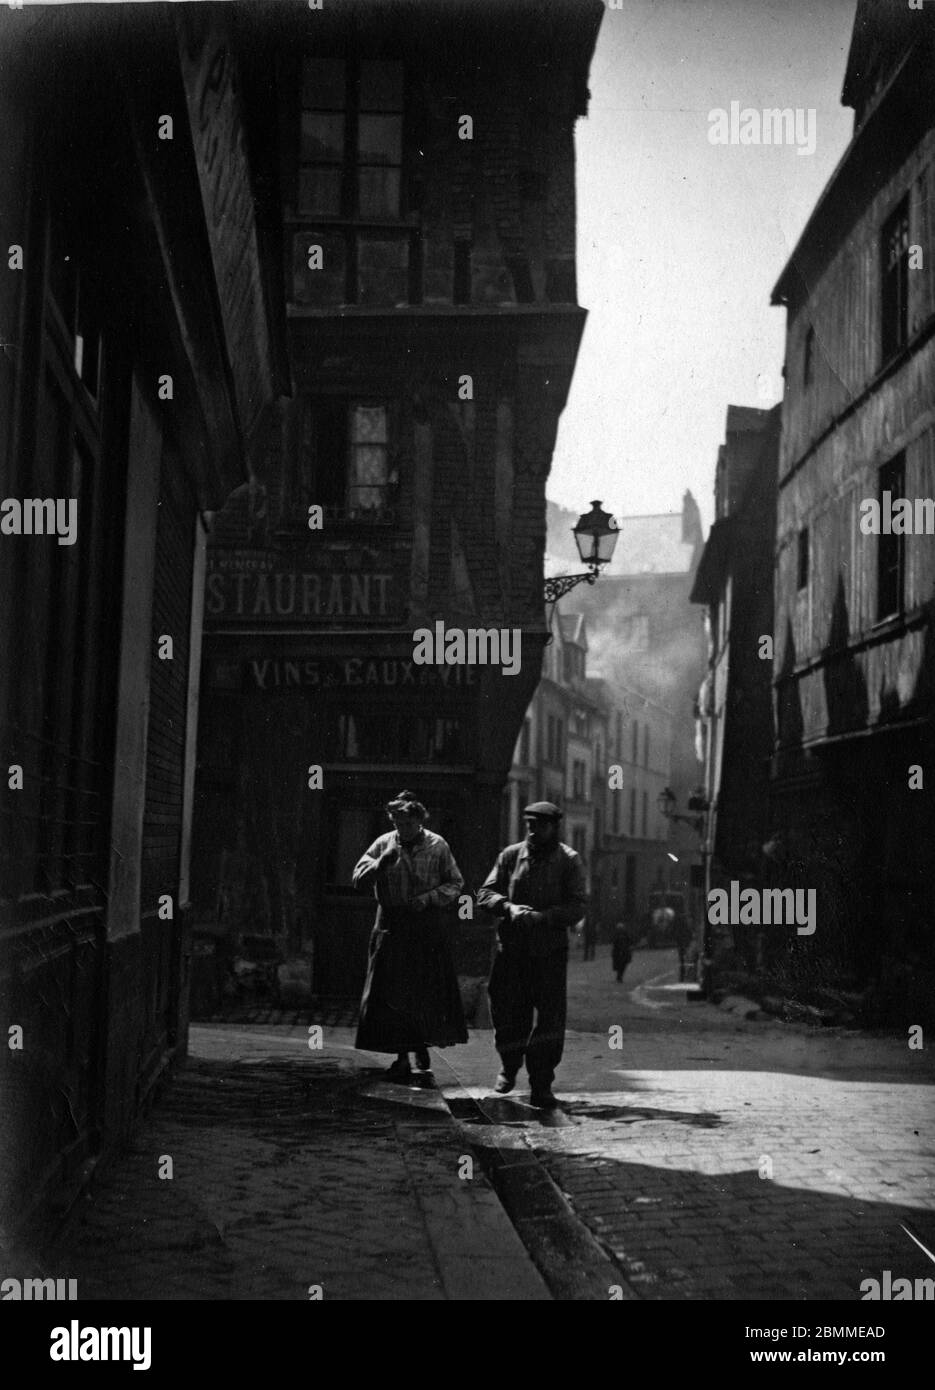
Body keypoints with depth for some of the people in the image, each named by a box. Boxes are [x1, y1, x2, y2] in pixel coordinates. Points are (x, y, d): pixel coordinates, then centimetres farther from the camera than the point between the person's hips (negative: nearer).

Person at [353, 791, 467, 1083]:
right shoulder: (383, 844, 2)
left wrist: (430, 898, -12)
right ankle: (402, 1058, 10)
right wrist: (380, 864, -19)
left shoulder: (438, 846, 1)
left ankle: (422, 1054, 19)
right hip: (391, 928, 1)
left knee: (428, 995, 2)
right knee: (391, 996, 0)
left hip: (428, 929, -1)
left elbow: (456, 884, 5)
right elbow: (358, 879, -1)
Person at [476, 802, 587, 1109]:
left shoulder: (569, 861, -1)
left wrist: (542, 917, -21)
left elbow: (579, 906, -8)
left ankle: (541, 1086, 6)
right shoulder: (510, 856, 7)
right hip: (511, 948, 2)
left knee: (551, 1019, -4)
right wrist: (509, 907, -14)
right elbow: (486, 893, 7)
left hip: (550, 950, -2)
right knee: (507, 1014, 6)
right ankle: (509, 1068, 33)